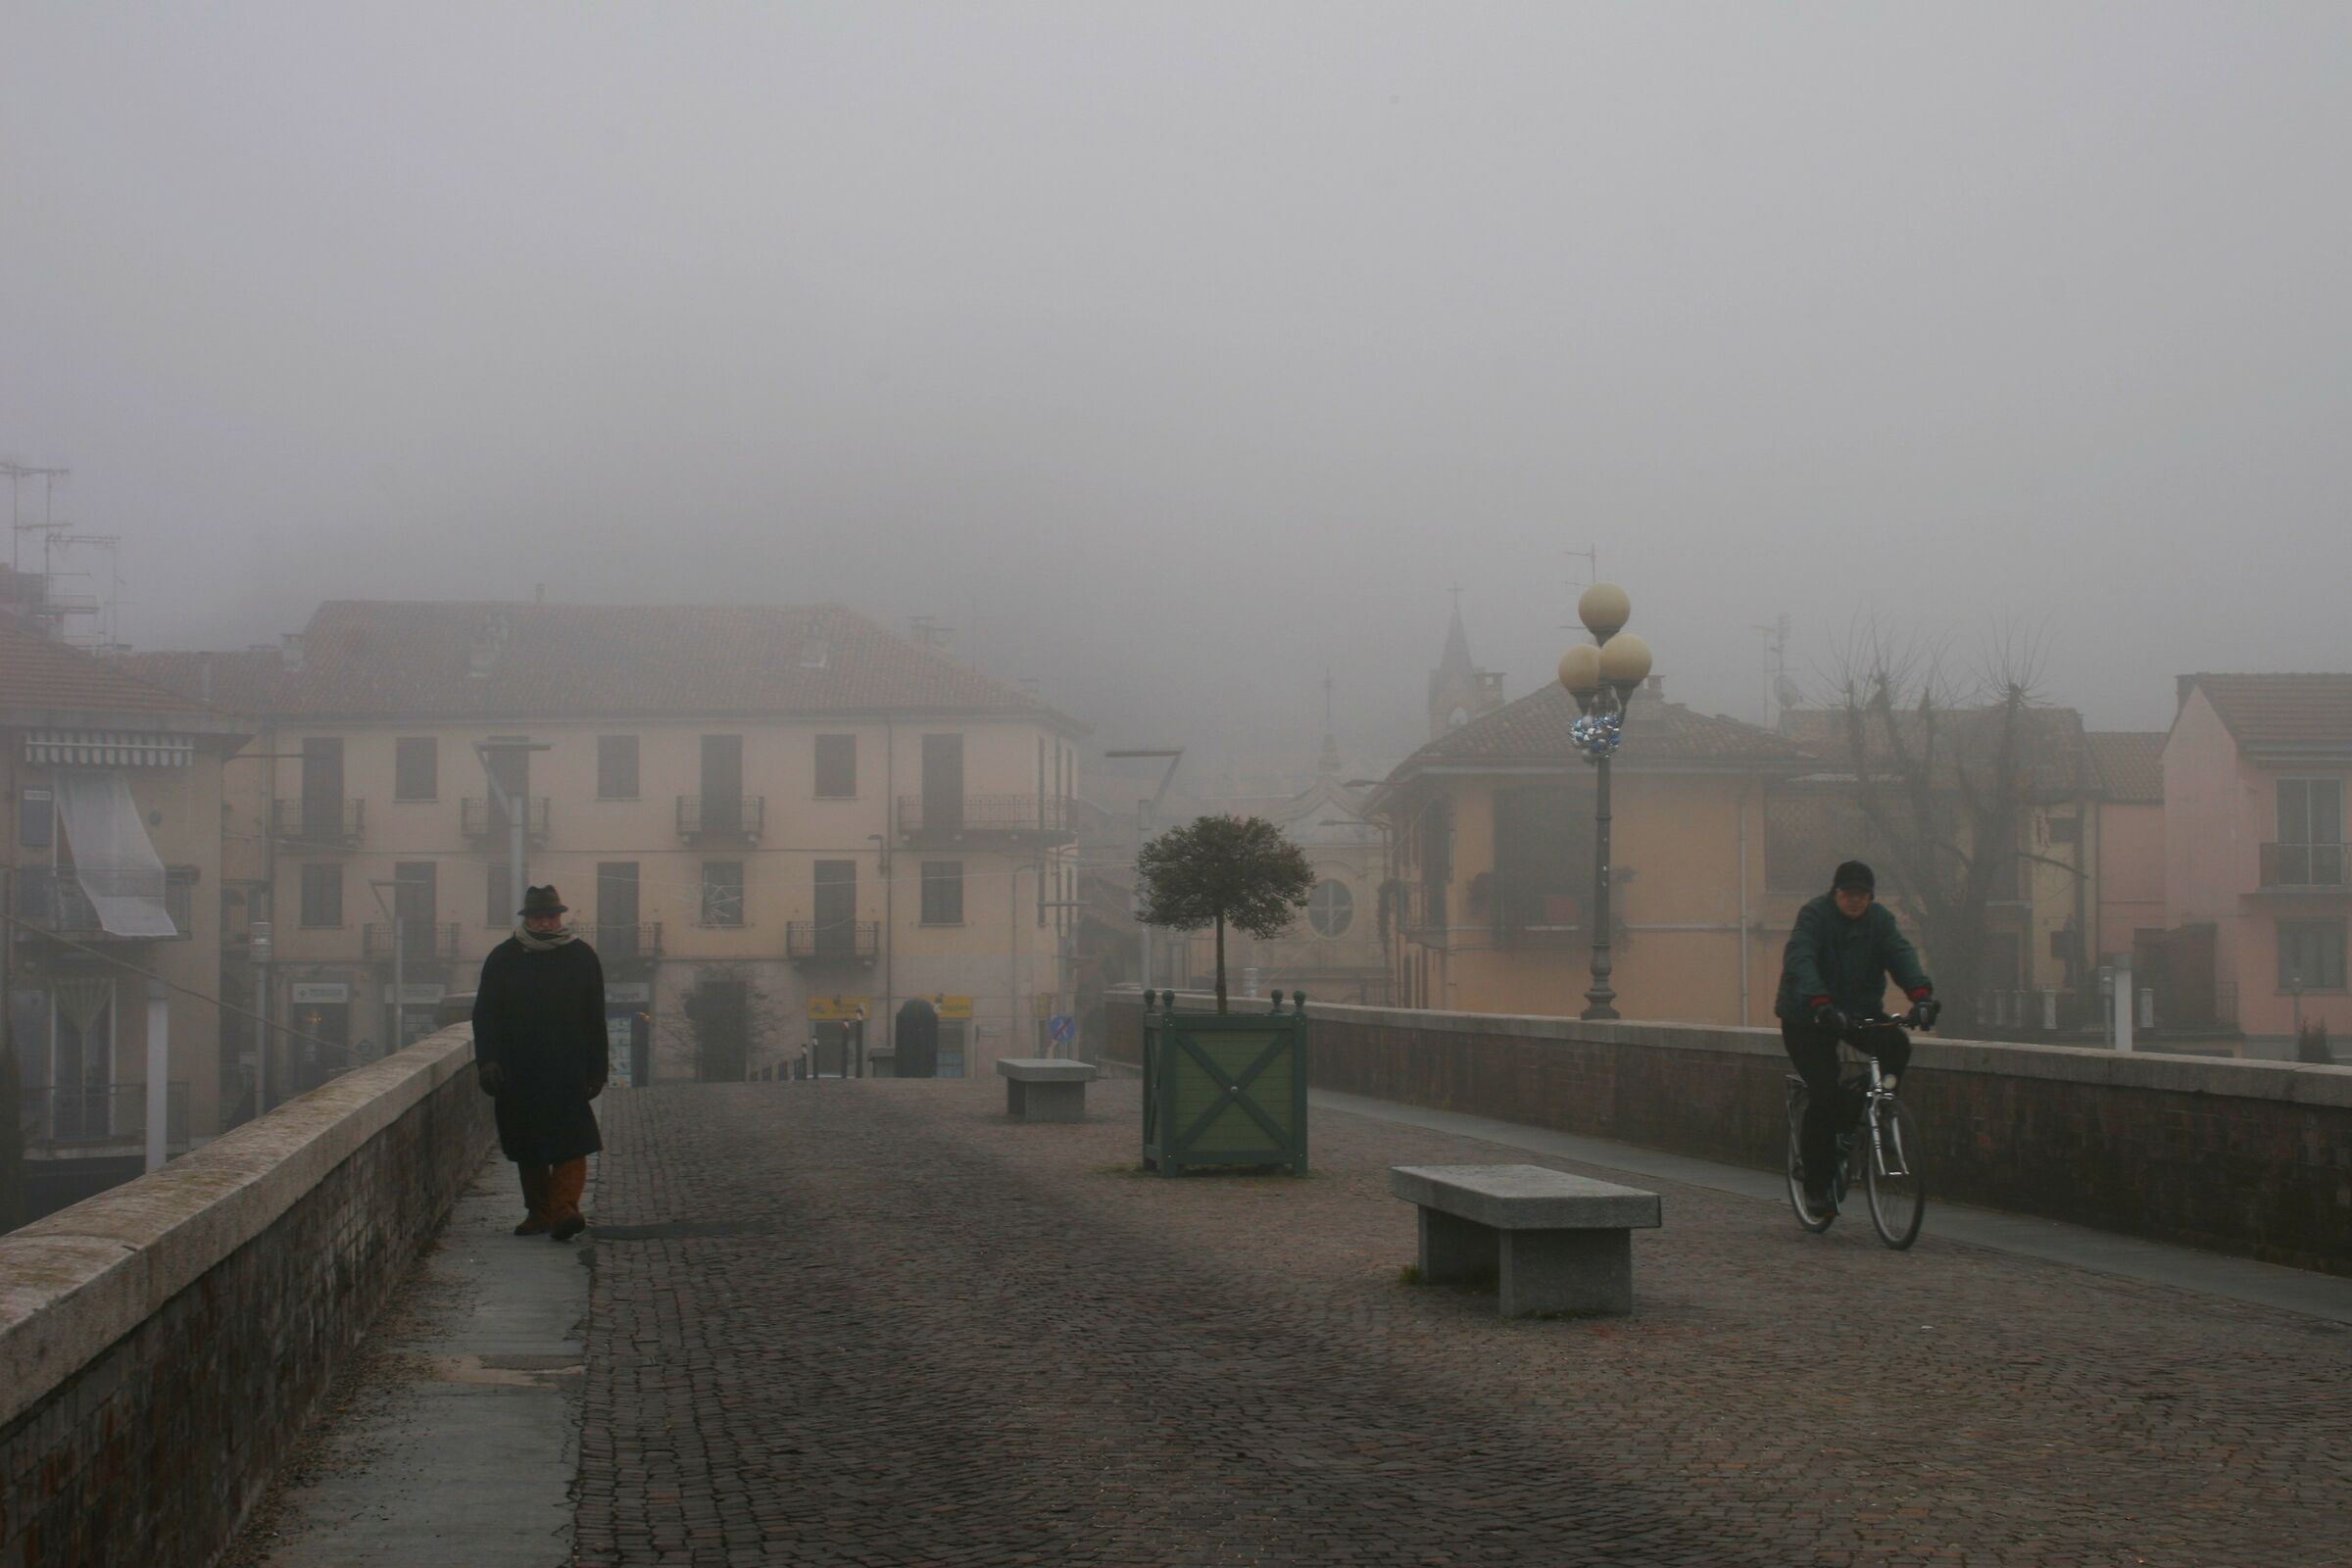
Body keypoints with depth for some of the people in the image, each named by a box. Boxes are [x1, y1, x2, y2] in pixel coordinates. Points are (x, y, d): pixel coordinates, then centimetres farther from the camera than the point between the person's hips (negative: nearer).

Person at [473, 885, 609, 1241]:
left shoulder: (581, 956, 7)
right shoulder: (503, 958, 7)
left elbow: (595, 1020, 10)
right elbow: (485, 1014, 6)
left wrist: (597, 1070, 6)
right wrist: (489, 1061, -7)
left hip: (568, 1070, -2)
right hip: (519, 1072, 2)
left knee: (571, 1143, -15)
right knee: (528, 1149, 7)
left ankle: (563, 1208, -23)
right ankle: (538, 1211, 16)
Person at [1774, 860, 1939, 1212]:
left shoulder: (1880, 919, -2)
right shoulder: (1814, 916, -15)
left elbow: (1902, 954, -19)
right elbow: (1800, 962, -31)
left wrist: (1921, 992, -39)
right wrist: (1820, 1004, -49)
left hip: (1861, 1011, 4)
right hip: (1808, 1017, -4)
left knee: (1897, 1045, -26)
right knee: (1825, 1094, -15)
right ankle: (1816, 1184, 1)